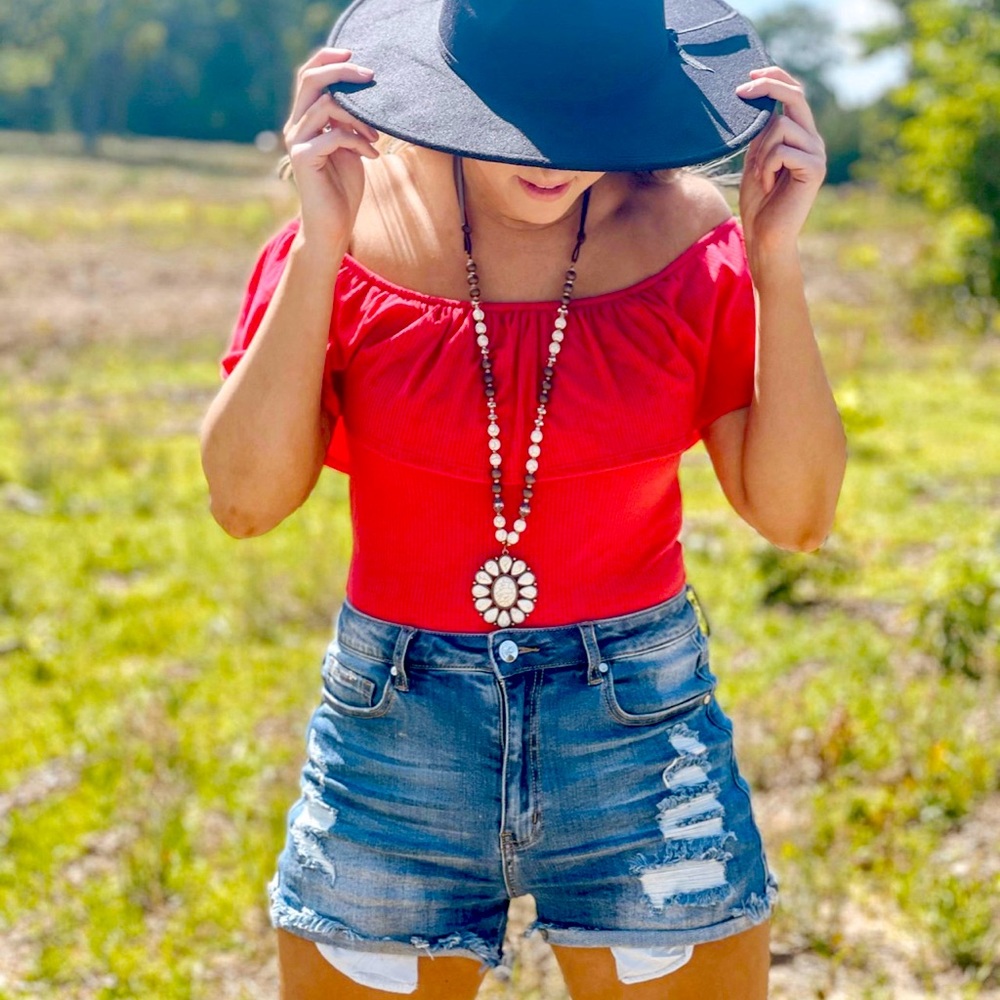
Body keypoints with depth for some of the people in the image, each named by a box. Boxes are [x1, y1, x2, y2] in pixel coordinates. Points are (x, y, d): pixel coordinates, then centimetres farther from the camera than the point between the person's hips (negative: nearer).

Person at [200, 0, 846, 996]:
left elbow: (795, 514, -8)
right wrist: (320, 246, -19)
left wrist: (778, 263, -15)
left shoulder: (690, 235, -5)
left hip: (638, 724, 0)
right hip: (395, 725, 0)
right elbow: (245, 501, -14)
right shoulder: (355, 226, -6)